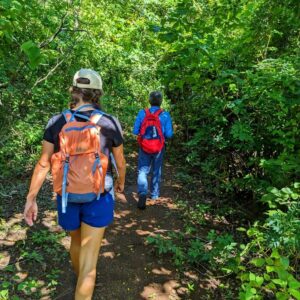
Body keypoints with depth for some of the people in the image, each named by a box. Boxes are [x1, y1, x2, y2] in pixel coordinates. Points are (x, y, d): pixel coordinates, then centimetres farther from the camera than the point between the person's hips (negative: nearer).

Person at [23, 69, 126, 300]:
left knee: (76, 240, 30)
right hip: (98, 198, -3)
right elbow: (120, 162, -2)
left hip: (67, 198, 4)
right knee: (89, 258, 5)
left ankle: (81, 281, 58)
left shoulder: (57, 122, -9)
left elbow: (43, 163, -8)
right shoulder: (110, 123, -13)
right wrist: (121, 183, 18)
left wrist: (31, 199, 0)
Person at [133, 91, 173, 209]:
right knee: (157, 171, 18)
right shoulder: (165, 115, -11)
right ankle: (155, 194, 32)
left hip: (144, 147, 0)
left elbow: (135, 131, -6)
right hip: (159, 148, 0)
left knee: (142, 171, 6)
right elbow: (169, 134, -13)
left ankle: (142, 194, -16)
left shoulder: (142, 113, -9)